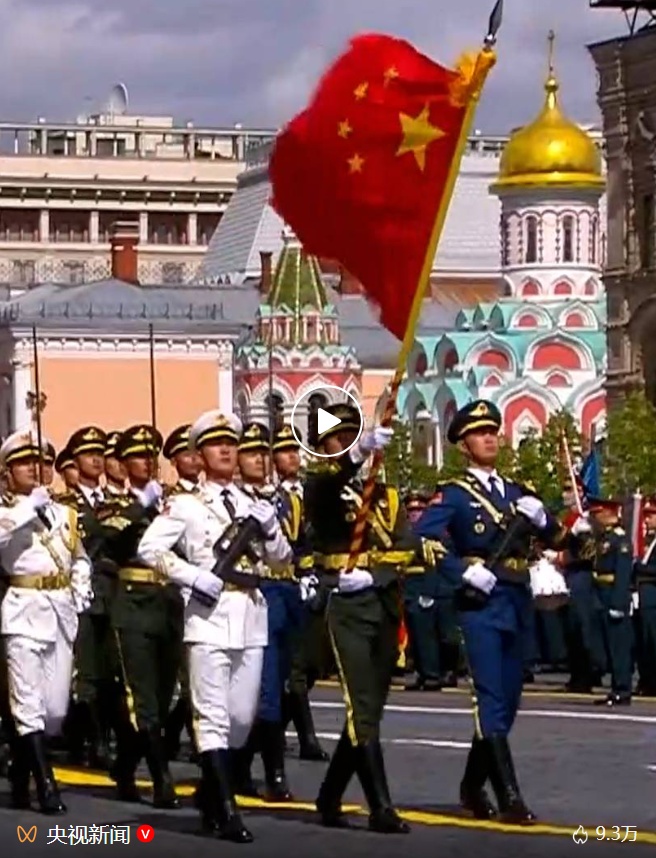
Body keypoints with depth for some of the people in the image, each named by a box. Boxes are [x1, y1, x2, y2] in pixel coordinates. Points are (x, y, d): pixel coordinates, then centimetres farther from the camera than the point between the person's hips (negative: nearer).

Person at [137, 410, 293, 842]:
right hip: (210, 615, -5)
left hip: (251, 616, 5)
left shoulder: (256, 506, 15)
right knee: (213, 716, -7)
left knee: (243, 717, 9)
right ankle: (226, 813, -10)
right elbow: (150, 548, -6)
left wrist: (270, 528, -3)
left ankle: (209, 791, 29)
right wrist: (193, 577, -14)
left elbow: (282, 560, 16)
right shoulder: (187, 505, 1)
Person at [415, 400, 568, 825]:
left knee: (508, 700, 11)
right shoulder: (454, 494, 0)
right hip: (481, 603, -7)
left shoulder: (519, 492, 17)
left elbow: (556, 539, 14)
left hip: (517, 603, 7)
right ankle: (510, 798, -18)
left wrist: (543, 519, -6)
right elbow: (423, 537, -14)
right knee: (493, 699, -13)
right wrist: (463, 571, -19)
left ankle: (473, 785, 26)